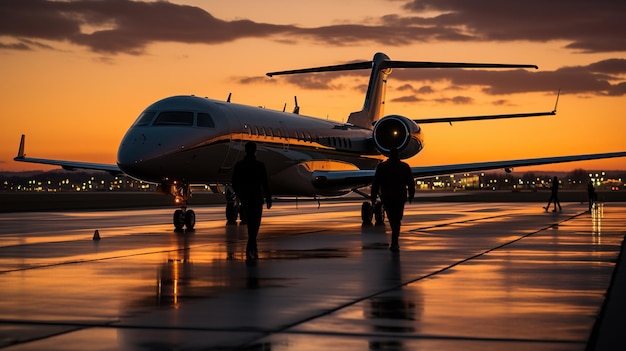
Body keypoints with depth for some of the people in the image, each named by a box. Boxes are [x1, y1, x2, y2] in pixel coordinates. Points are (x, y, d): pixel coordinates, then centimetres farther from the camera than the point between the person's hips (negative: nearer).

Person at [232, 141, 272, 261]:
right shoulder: (260, 165, -9)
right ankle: (250, 249, -17)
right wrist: (268, 198, 1)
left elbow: (234, 184, 5)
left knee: (250, 224, 16)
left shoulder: (238, 165, 0)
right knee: (255, 224, -2)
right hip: (257, 198, -4)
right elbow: (265, 184, -8)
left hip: (245, 198, 4)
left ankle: (253, 249, 23)